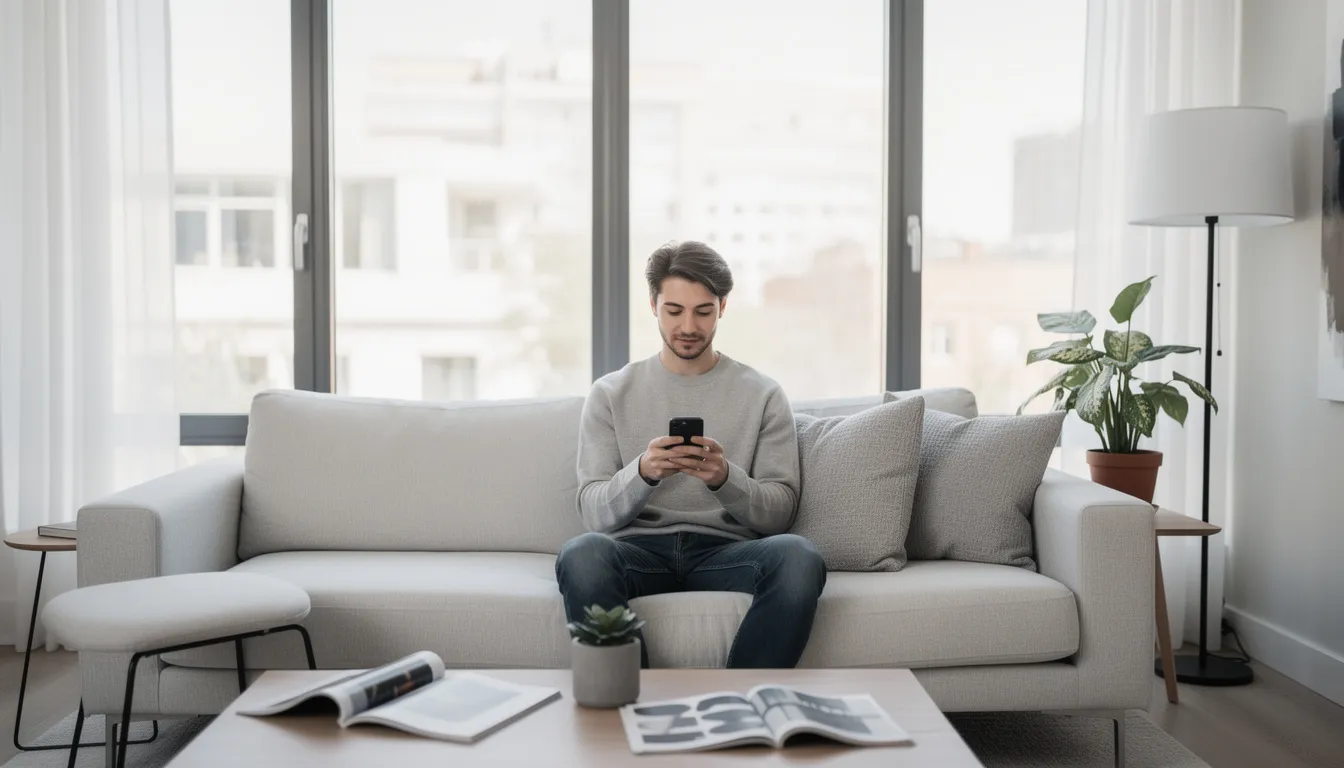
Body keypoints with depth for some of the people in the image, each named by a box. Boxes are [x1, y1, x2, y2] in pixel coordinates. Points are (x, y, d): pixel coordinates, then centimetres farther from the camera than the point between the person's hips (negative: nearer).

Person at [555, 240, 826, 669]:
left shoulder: (762, 395, 12)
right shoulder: (610, 394, 12)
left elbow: (779, 512, 5)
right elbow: (594, 512, 3)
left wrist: (725, 479, -16)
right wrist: (643, 473, -19)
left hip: (726, 549, 0)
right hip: (639, 546, 0)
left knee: (798, 557, -33)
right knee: (582, 554, -35)